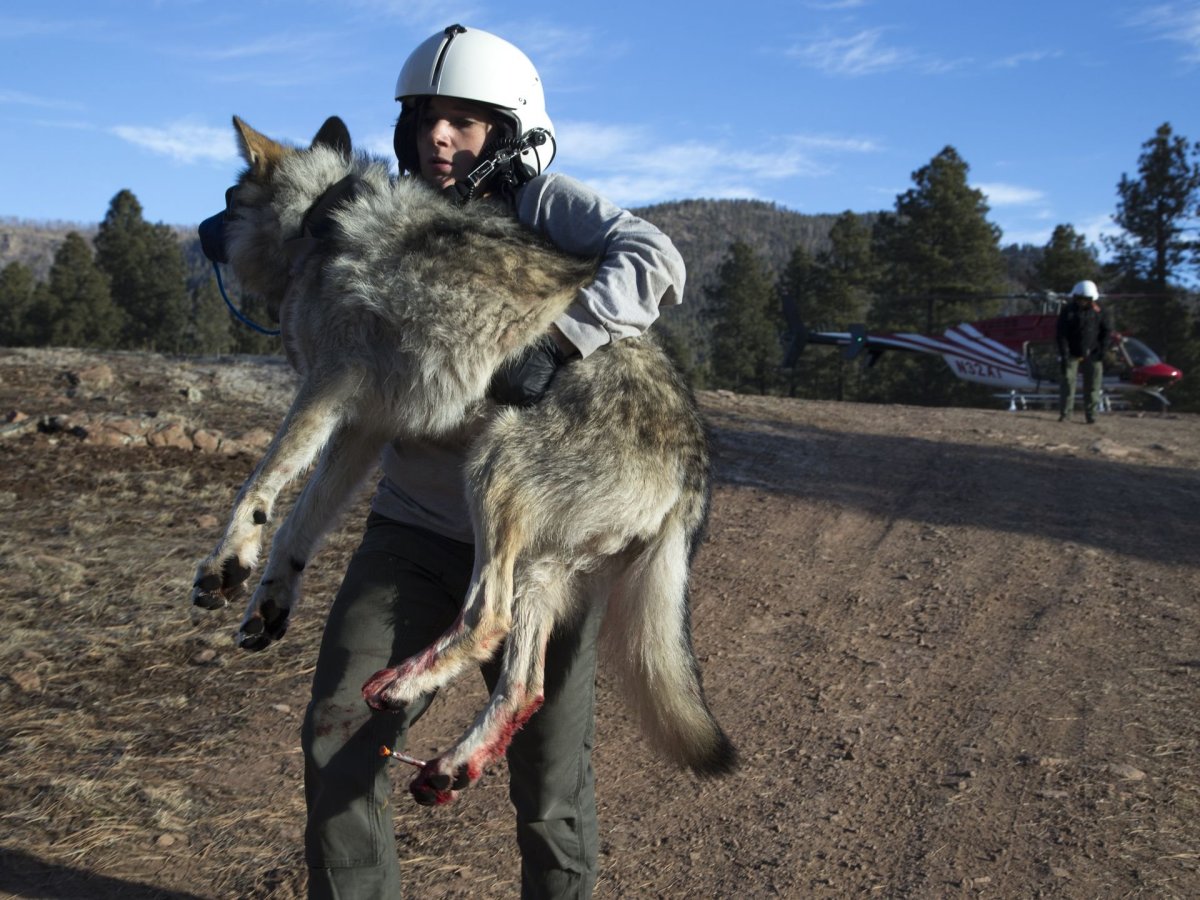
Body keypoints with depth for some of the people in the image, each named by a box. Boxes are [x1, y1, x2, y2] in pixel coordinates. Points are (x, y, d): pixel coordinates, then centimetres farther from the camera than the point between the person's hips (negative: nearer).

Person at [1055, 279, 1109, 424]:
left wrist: (1102, 350, -2)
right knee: (1068, 381, -7)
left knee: (1093, 384, -1)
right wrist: (1064, 355, -14)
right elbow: (1061, 334, -7)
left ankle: (1090, 413, 5)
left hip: (1092, 354, 2)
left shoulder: (1097, 311, 1)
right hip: (1072, 354, -1)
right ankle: (1064, 413, -1)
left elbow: (1105, 331, 10)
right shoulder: (1068, 310, -6)